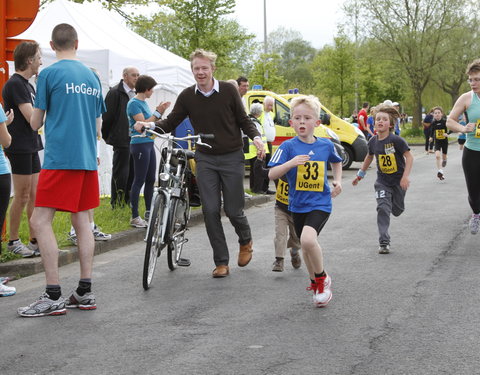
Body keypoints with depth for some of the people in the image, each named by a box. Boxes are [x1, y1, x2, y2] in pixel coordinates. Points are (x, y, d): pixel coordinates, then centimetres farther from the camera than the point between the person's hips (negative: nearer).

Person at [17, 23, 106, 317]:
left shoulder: (49, 74, -5)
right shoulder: (93, 77, 12)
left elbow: (36, 123, 1)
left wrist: (36, 124, 23)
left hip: (60, 158, -7)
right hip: (88, 159, 7)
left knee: (41, 221, -5)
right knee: (82, 221, 10)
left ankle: (53, 296, -9)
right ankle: (85, 293, 12)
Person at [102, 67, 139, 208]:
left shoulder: (135, 93, 15)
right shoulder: (115, 92, -8)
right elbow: (108, 115, -7)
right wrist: (106, 136, -4)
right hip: (122, 139, -7)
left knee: (132, 171, 9)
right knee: (120, 171, -4)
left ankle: (128, 200, 17)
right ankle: (116, 203, 3)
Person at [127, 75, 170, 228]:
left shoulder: (143, 103, 15)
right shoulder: (134, 103, -12)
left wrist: (160, 111, 5)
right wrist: (158, 112, -13)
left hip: (149, 144, 9)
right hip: (140, 145, -9)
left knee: (150, 180, 12)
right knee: (139, 181, -6)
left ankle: (148, 213, 20)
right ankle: (135, 217, -1)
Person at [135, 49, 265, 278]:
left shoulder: (228, 91, -5)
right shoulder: (187, 96, 0)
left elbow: (243, 120, 3)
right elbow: (171, 123, 3)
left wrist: (255, 137, -16)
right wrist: (149, 125, -15)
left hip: (231, 157, -2)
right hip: (205, 158, 2)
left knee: (233, 210, 0)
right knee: (210, 210, -5)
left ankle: (246, 241, 33)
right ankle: (221, 263, 5)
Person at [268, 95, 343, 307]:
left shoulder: (326, 145, -1)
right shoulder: (288, 147, -8)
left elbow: (336, 161, 22)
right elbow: (272, 175, -14)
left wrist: (338, 180, 9)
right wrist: (291, 163, -28)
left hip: (320, 203, -2)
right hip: (298, 205, 2)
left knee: (308, 239, -27)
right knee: (307, 247, 18)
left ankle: (322, 278, -3)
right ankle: (314, 282, 43)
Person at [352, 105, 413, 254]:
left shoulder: (396, 140, -19)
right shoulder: (373, 141, -4)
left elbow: (409, 157, -15)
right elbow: (369, 157, 15)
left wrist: (405, 176, -24)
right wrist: (360, 175, 22)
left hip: (398, 180, -2)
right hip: (382, 181, 2)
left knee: (397, 210, 11)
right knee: (383, 209, -12)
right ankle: (384, 242, -10)